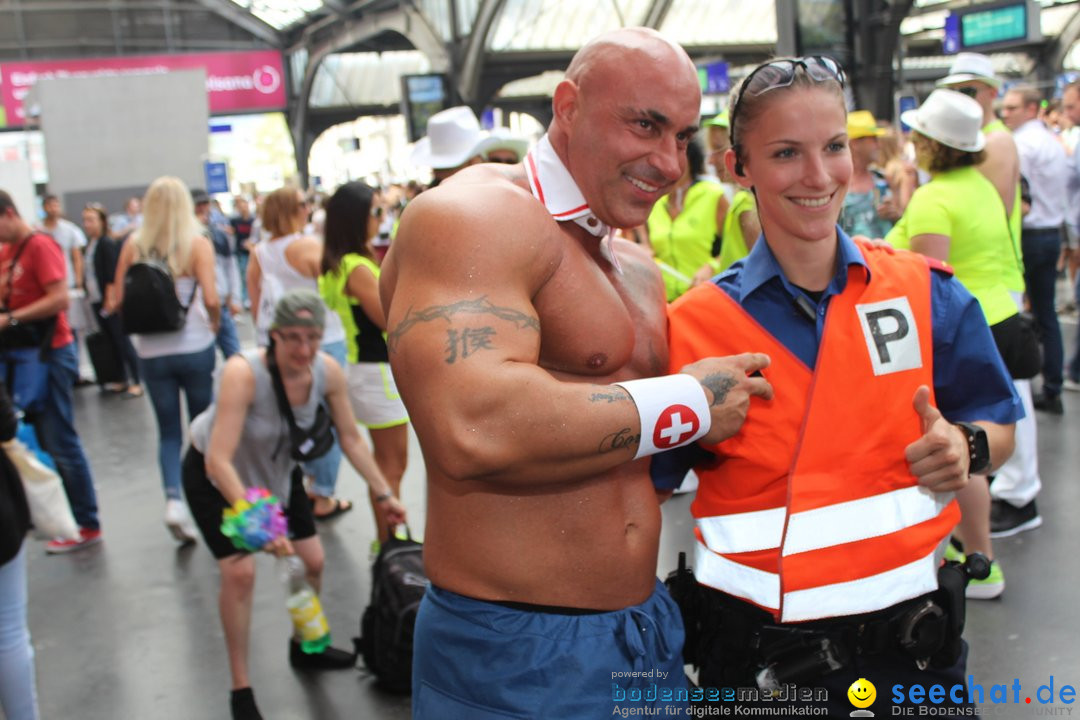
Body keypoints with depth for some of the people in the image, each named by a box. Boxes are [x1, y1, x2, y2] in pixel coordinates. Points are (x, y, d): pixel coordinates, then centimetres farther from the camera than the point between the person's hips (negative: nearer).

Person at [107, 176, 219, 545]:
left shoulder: (133, 246, -1)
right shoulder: (197, 244, -8)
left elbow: (116, 303, -1)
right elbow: (210, 299, -17)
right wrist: (215, 323, 2)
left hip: (151, 352, 2)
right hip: (195, 348, -2)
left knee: (168, 431, 11)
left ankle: (173, 498, -7)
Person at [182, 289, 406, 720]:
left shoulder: (328, 372, -24)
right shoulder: (243, 373, -39)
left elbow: (351, 438, -9)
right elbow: (218, 460, -41)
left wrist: (384, 495, -7)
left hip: (275, 467, 5)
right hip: (214, 474, -5)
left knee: (313, 560, 5)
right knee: (239, 570, -16)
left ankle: (304, 648, 33)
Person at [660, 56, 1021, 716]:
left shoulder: (927, 294, -4)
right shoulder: (693, 327, -9)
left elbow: (998, 429, 7)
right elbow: (640, 484, -3)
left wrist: (965, 447, -13)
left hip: (909, 628, 2)